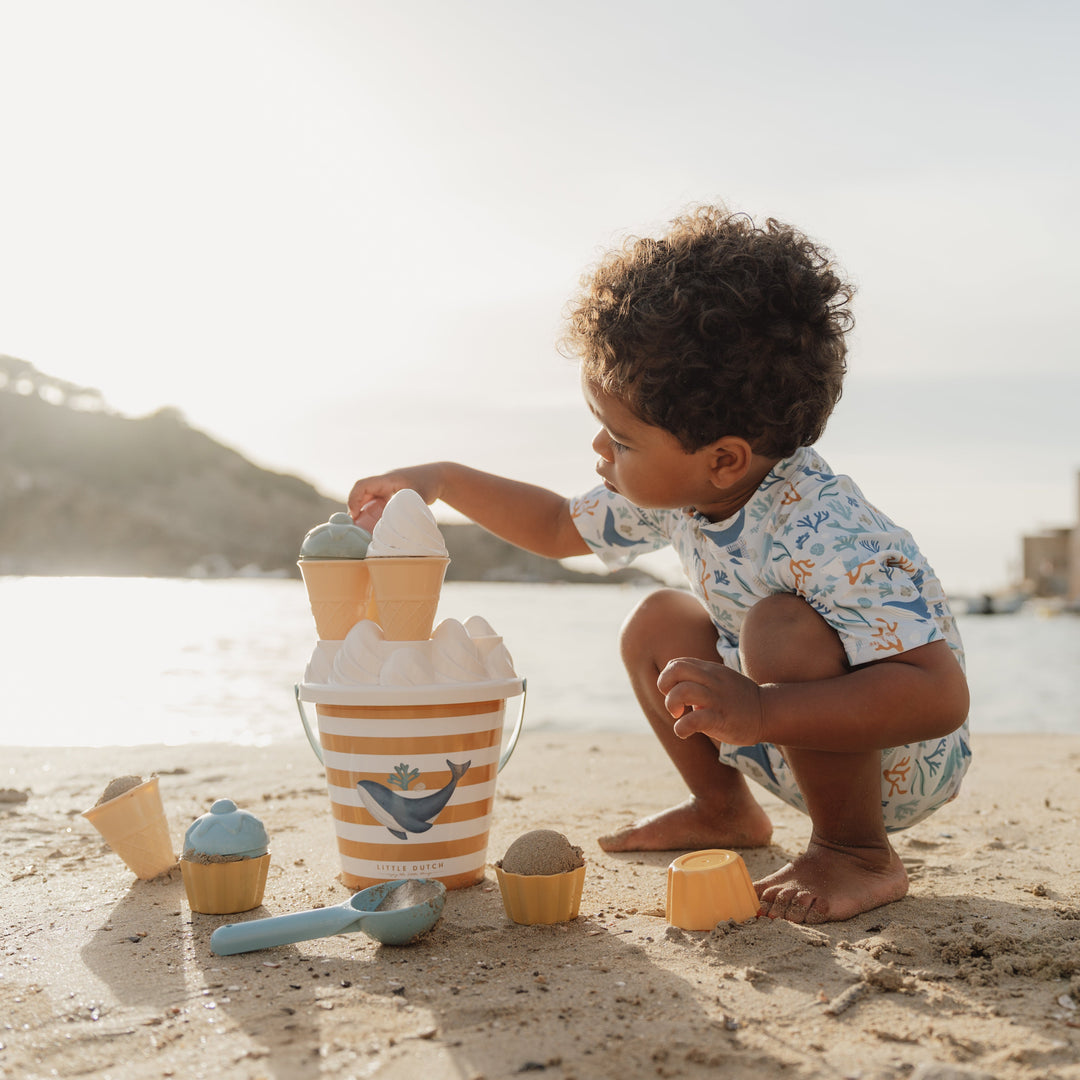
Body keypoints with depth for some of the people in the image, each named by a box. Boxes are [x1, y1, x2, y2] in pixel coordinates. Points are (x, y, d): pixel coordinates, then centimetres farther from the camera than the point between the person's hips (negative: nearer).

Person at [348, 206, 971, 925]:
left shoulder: (825, 538, -35)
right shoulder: (675, 487, -8)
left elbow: (942, 694, -42)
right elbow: (563, 527, 12)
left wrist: (760, 712, -52)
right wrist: (441, 479, 4)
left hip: (900, 760, -8)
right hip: (789, 734, 9)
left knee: (784, 626, -33)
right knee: (660, 624, 7)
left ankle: (859, 854, -14)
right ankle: (724, 810, 23)